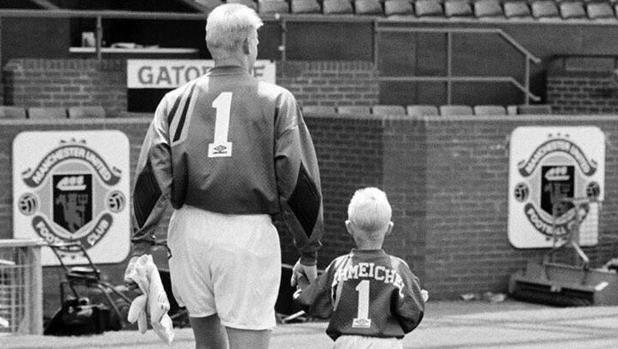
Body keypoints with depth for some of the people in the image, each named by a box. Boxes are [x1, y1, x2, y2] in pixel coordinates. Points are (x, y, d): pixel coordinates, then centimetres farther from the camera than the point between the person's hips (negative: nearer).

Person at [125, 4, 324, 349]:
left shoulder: (177, 100, 9)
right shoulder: (277, 101, 2)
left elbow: (153, 175, 1)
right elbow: (298, 181, -1)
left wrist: (142, 244, 1)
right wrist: (309, 253, 6)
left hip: (191, 230, 3)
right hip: (250, 231, -3)